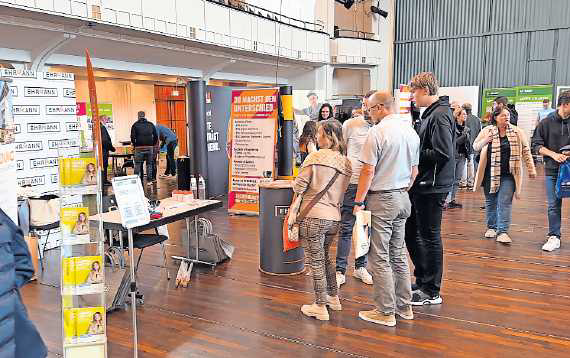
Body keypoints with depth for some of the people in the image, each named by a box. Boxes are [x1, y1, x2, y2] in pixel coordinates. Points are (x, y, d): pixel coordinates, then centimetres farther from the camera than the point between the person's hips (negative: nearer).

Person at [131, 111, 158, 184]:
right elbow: (156, 136, 8)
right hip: (149, 147, 2)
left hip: (139, 148, -2)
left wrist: (134, 145, 9)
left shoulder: (135, 125, 0)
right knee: (149, 164, 9)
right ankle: (149, 180, 8)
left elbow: (132, 137, -5)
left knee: (137, 164, 6)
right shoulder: (151, 124, 7)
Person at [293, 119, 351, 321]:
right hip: (334, 218, 7)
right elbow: (341, 192, 14)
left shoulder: (316, 156, -11)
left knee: (316, 261, 5)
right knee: (324, 257, 25)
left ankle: (320, 307, 15)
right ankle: (333, 298, 35)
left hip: (313, 216, -6)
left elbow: (298, 187, -8)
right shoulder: (346, 163, 7)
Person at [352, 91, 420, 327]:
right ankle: (404, 306, 26)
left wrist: (358, 202, -11)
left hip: (381, 200, -8)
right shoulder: (411, 132, 9)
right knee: (398, 254, 17)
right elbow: (414, 170, 14)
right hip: (403, 199, 8)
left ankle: (386, 312, 8)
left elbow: (368, 170, -17)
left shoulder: (378, 132, -15)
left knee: (380, 258, 1)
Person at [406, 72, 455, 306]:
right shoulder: (430, 113, 15)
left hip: (432, 187, -10)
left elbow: (442, 153, -24)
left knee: (430, 237, 1)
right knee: (411, 232, 17)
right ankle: (422, 280, 31)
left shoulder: (440, 116, -16)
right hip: (421, 185, 10)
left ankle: (431, 292, 16)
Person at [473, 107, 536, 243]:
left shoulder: (517, 132, 3)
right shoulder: (487, 131, 2)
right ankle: (491, 227, 27)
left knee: (505, 202, -6)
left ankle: (502, 232, -4)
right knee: (491, 202, 10)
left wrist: (531, 168, 5)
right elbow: (475, 146, 6)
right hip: (490, 173, 1)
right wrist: (485, 140, -14)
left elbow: (525, 150, 7)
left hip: (508, 175, -1)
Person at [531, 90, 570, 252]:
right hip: (553, 170, -1)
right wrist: (553, 154, -12)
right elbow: (536, 145, 1)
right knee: (554, 205, 4)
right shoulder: (546, 123, 0)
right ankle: (554, 237, 14)